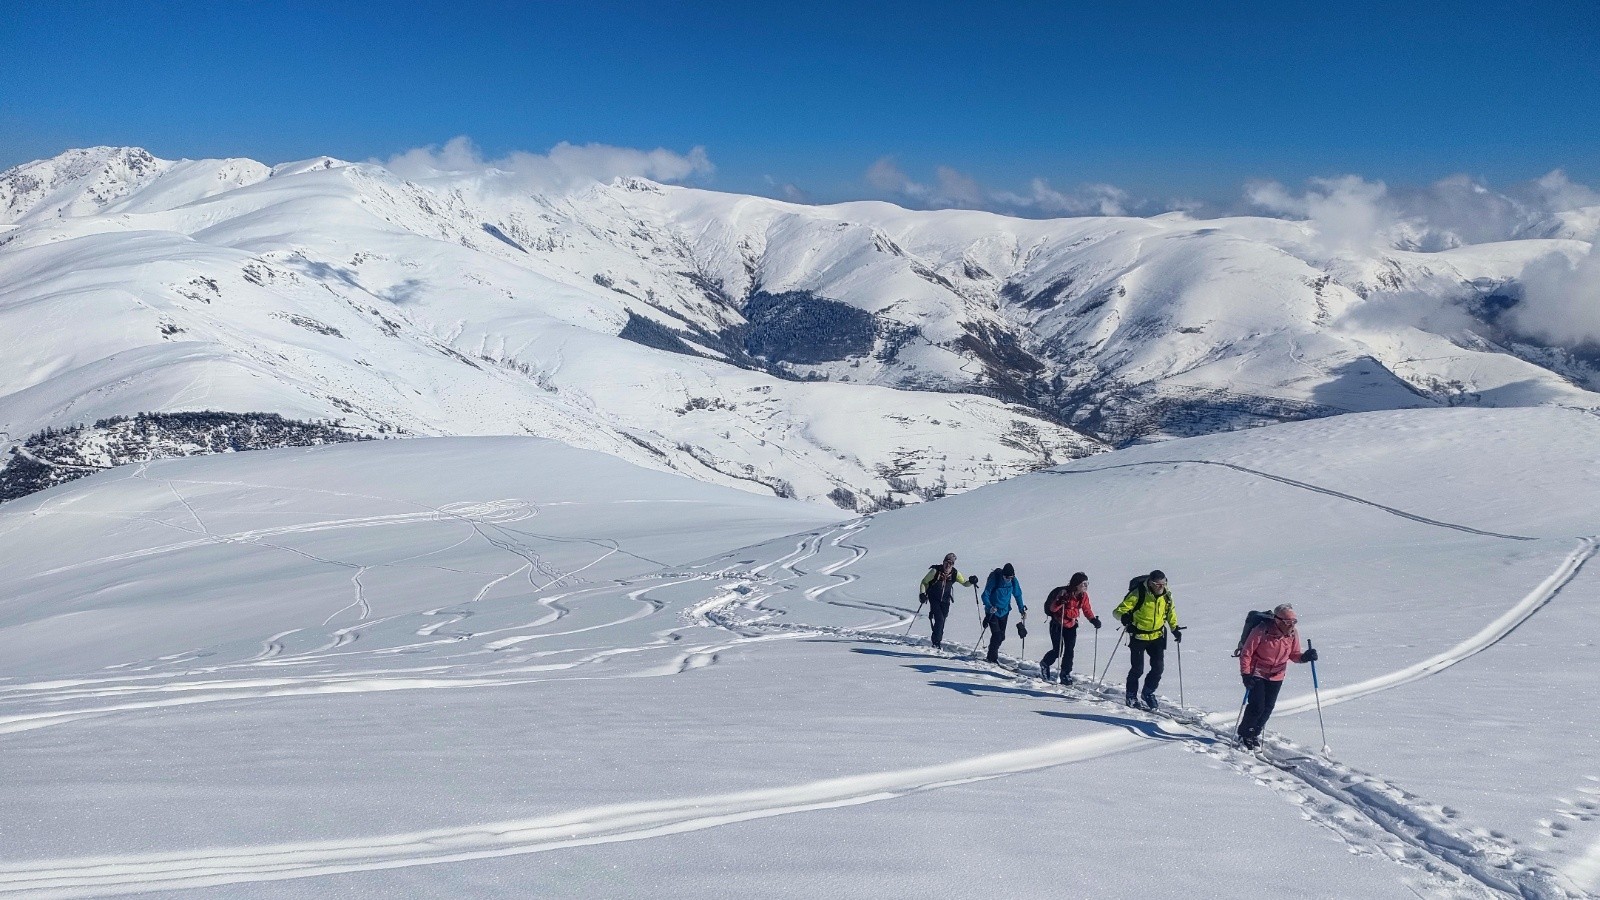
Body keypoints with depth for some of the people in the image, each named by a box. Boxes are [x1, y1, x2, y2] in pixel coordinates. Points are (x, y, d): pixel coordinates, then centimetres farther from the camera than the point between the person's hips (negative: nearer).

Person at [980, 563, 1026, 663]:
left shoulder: (1013, 581, -9)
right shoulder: (994, 580, -22)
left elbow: (1018, 595, 7)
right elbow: (985, 595, -18)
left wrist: (1022, 609, 0)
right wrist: (989, 607, -35)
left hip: (1004, 611, 5)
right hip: (992, 611, -5)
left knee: (1001, 636, 9)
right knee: (996, 635, -13)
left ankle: (992, 653, 31)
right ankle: (993, 658, 3)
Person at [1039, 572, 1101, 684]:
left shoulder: (1083, 596, -5)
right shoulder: (1064, 593, -22)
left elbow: (1087, 610, 6)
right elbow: (1052, 608, -21)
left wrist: (1094, 620, -11)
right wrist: (1060, 602, -41)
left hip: (1071, 625, 5)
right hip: (1057, 625, -5)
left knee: (1069, 650, -3)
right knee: (1057, 650, -4)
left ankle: (1066, 674, 11)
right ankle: (1044, 664, 26)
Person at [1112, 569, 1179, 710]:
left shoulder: (1166, 595, -5)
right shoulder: (1138, 594, -20)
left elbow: (1171, 611, 15)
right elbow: (1118, 610, -20)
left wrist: (1175, 628, 7)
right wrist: (1124, 616, -42)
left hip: (1157, 636, 4)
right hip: (1139, 636, -4)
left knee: (1159, 667, -1)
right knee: (1138, 668, -1)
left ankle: (1148, 693, 20)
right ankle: (1131, 696, 19)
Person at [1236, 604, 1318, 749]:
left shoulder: (1293, 634, -9)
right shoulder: (1262, 631, -25)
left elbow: (1293, 654, 4)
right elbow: (1246, 653, -17)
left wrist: (1305, 657, -18)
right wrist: (1246, 674, -20)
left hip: (1276, 676, 5)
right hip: (1257, 674, -5)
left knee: (1268, 708, 5)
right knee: (1257, 707, -10)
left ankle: (1254, 734, 27)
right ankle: (1244, 734, 12)